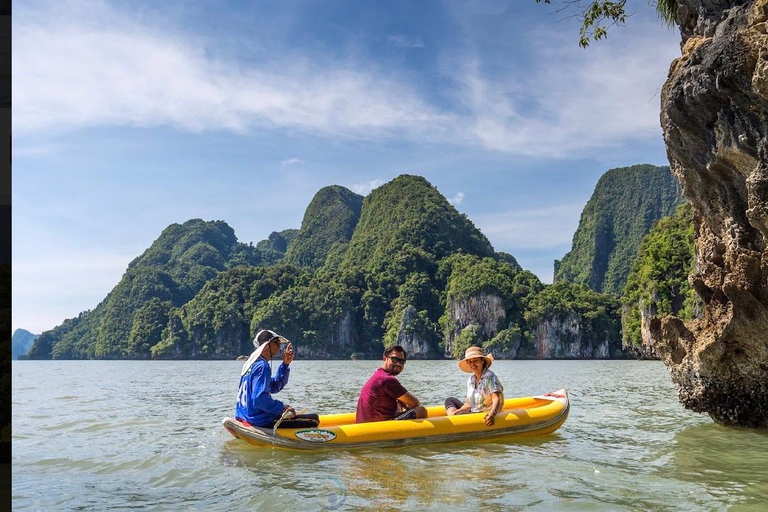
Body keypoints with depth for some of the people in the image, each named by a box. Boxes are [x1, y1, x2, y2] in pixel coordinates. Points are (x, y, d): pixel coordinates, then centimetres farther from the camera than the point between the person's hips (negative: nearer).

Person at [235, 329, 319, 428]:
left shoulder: (250, 363, 15)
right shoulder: (262, 366, -17)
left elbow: (274, 386, 22)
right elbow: (259, 399, -28)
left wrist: (285, 364, 15)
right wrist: (282, 408, -16)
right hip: (259, 420, -11)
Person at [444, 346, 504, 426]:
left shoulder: (490, 377, -13)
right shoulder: (470, 380, 10)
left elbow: (496, 398, -25)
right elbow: (469, 404, 13)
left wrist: (492, 413, -44)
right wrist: (456, 412, -2)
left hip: (485, 416, -9)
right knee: (449, 400, 17)